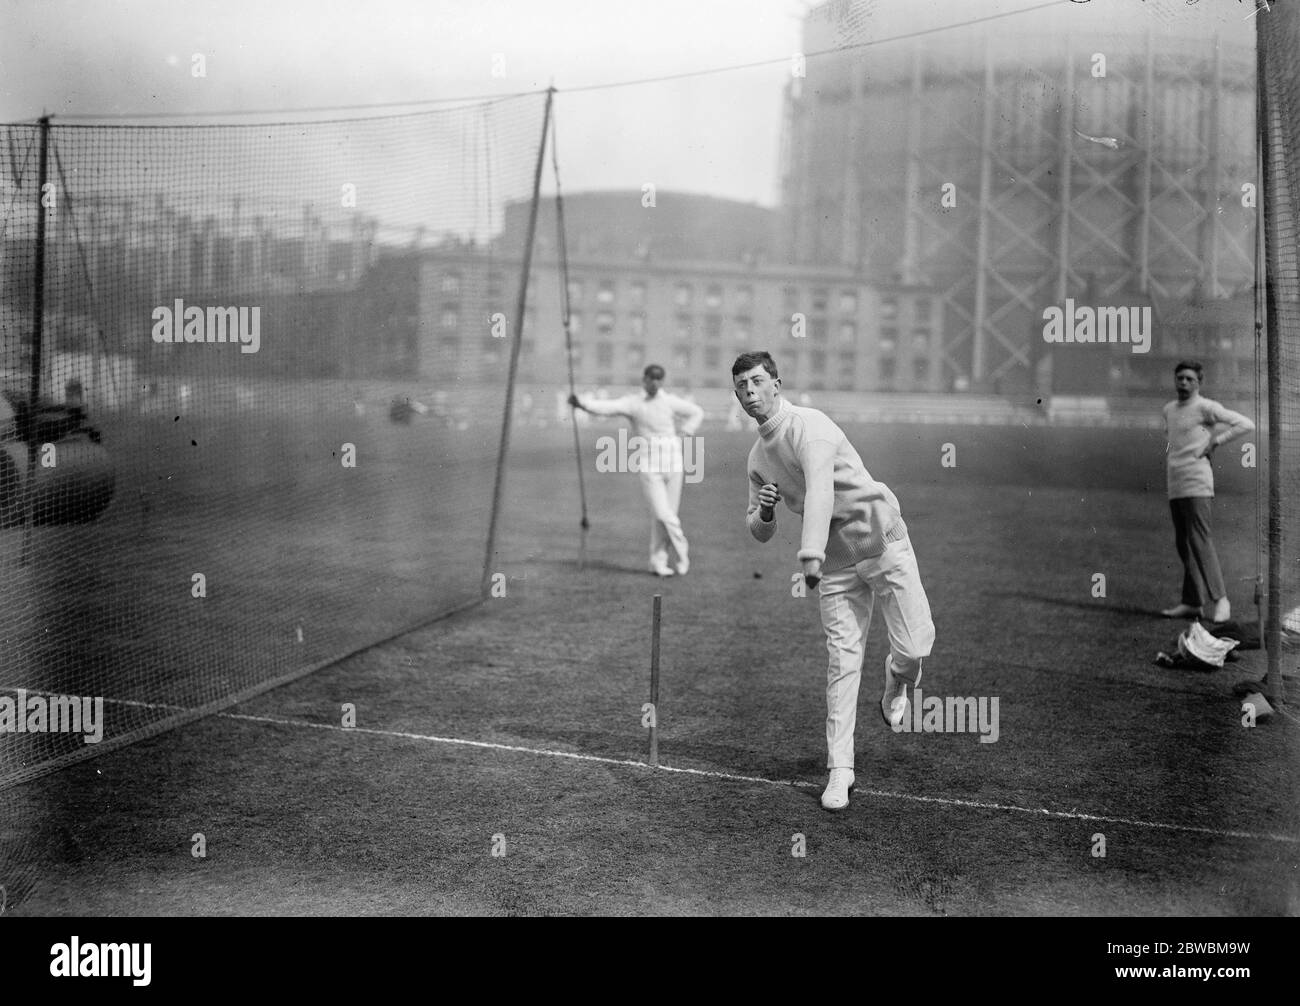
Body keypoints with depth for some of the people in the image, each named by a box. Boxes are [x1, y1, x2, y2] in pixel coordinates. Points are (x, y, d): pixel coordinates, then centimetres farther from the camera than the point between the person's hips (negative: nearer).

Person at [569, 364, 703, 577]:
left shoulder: (671, 402, 6)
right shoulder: (633, 403, 0)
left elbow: (697, 412, 20)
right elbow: (607, 407, -14)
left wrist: (684, 436, 7)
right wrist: (581, 404, -30)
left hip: (673, 464, 2)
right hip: (649, 466, -2)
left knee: (666, 515, 3)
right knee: (663, 515, -11)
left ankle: (658, 562, 15)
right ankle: (682, 549, 10)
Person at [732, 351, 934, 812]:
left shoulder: (808, 425, -15)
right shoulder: (758, 456, 9)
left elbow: (821, 489, -32)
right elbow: (759, 532, 16)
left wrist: (810, 554, -45)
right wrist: (764, 510, -9)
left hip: (882, 540, -5)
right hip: (837, 562, 5)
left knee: (914, 646, -10)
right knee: (842, 661, -3)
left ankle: (896, 682, 27)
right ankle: (840, 770, 3)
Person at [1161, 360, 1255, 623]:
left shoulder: (1206, 407, -5)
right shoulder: (1169, 409, 17)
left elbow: (1246, 424, -9)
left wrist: (1216, 440, -10)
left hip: (1196, 485, -8)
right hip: (1174, 487, 8)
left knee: (1200, 541, -14)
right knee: (1183, 544, 7)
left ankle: (1220, 600, -12)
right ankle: (1192, 602, 10)